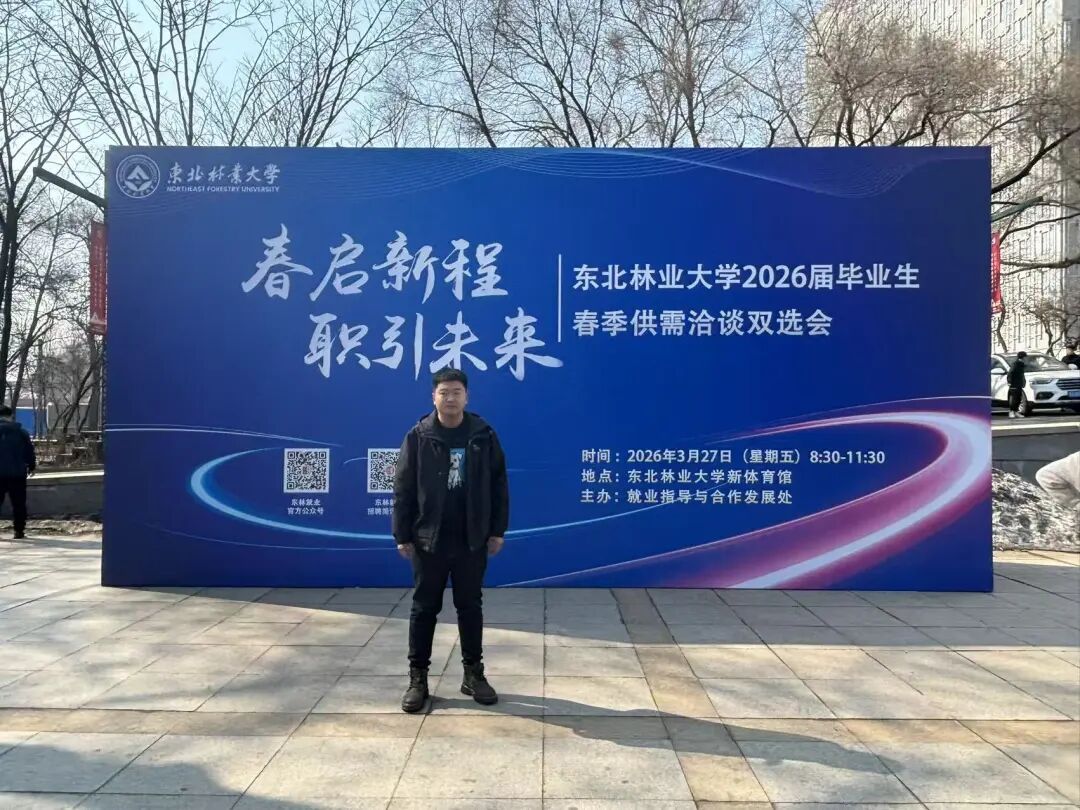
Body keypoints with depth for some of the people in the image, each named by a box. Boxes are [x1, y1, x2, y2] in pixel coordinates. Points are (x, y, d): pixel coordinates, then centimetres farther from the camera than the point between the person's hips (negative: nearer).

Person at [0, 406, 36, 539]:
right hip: (17, 473, 0)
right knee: (18, 503, 6)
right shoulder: (21, 432, 0)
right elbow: (29, 451, 4)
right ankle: (19, 531, 5)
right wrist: (31, 467, 18)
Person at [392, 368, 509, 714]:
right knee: (424, 608, 8)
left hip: (472, 541, 1)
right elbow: (403, 489, -2)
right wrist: (402, 535, -5)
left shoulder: (484, 436, 0)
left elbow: (498, 485, 3)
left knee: (470, 607, 11)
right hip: (428, 540, -1)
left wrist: (497, 530, -1)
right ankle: (417, 678, 18)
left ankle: (473, 673, 24)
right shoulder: (418, 437, -3)